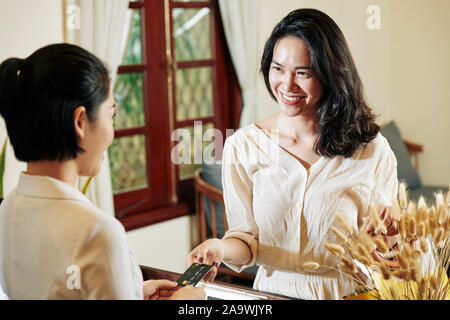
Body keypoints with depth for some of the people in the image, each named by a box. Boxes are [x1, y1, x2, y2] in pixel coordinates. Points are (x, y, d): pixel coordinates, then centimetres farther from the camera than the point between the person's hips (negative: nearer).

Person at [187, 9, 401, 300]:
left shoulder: (372, 150, -4)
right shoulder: (243, 147, -3)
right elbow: (247, 237, 2)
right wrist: (222, 249, -17)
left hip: (344, 296, 0)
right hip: (273, 291, 0)